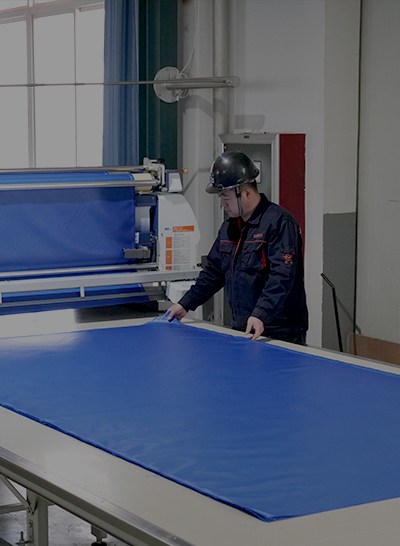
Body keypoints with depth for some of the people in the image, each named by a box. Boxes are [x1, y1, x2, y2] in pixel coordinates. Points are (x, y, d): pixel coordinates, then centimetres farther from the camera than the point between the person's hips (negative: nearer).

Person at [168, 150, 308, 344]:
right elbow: (214, 271, 25)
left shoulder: (280, 222, -14)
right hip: (240, 331, 8)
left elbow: (282, 276, -24)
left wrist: (260, 315, -34)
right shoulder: (229, 226, 15)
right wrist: (185, 304, 20)